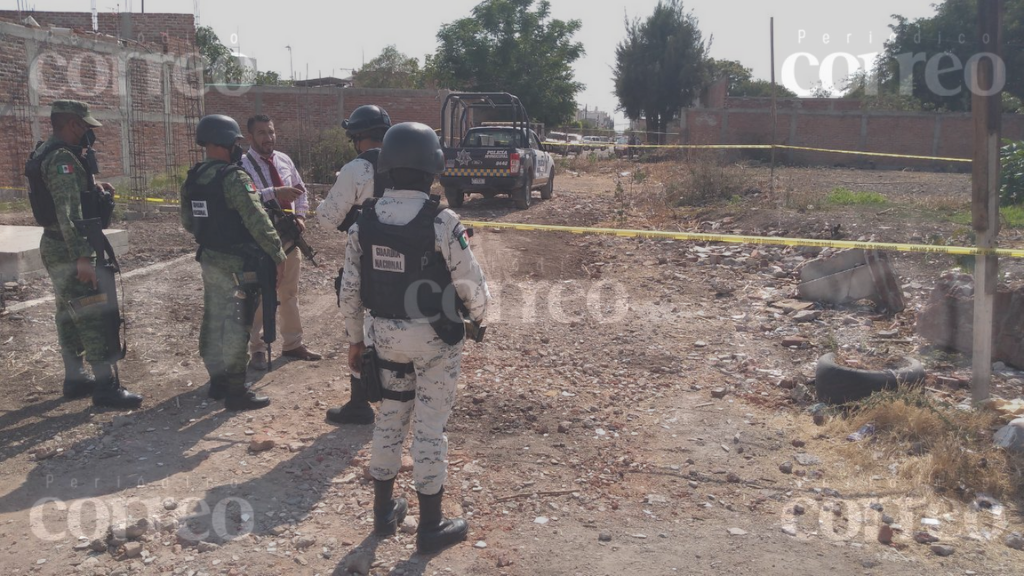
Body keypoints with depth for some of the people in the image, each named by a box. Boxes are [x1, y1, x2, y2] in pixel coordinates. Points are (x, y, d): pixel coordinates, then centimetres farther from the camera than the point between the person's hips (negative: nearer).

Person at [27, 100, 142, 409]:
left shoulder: (47, 153, 13)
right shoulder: (62, 158, -19)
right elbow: (68, 212, -27)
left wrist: (92, 187, 11)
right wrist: (82, 256, -30)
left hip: (56, 246, 11)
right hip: (69, 250, -11)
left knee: (71, 314, 16)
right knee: (96, 316, -9)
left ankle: (75, 378, 24)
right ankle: (106, 387, -7)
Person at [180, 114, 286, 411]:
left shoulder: (192, 180, 7)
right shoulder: (234, 178, -19)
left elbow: (188, 221, 15)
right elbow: (257, 221, -23)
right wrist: (278, 255, -17)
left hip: (209, 260, 8)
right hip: (236, 264, -8)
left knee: (214, 320, 17)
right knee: (236, 326, -2)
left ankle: (217, 381, 29)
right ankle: (235, 392, 3)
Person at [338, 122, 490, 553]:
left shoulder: (364, 222, -5)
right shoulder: (441, 223, -19)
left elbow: (350, 290, 1)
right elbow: (472, 285, -14)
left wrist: (355, 339, 14)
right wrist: (477, 314, 9)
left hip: (385, 336, 4)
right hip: (434, 339, -4)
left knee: (390, 419, 19)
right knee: (429, 428, 6)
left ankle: (384, 511, 33)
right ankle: (430, 527, 18)